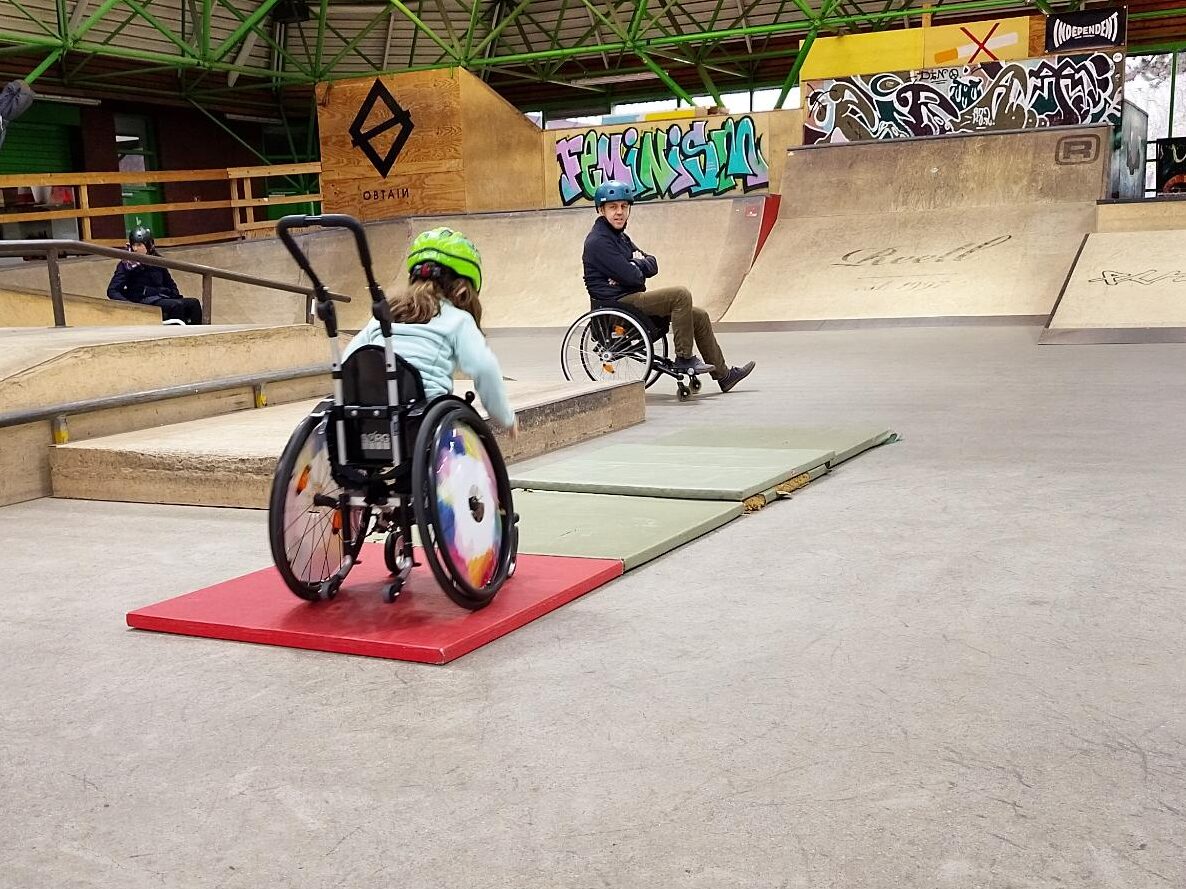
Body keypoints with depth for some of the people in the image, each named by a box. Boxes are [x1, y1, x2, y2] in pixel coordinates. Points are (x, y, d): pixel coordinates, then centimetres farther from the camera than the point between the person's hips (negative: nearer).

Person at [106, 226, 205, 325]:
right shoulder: (127, 265, 0)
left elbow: (169, 283, 28)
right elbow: (112, 291, -3)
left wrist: (177, 296, 9)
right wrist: (128, 304, -21)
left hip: (163, 297, 6)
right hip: (144, 301, -5)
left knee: (194, 303, -17)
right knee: (177, 305, -30)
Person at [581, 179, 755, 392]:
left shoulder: (620, 237, 19)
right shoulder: (598, 241, -13)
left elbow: (653, 266, 11)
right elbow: (632, 276, -21)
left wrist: (635, 265, -10)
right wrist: (639, 265, 2)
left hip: (632, 298, 10)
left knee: (700, 316, 8)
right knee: (681, 294, -25)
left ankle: (723, 374, 15)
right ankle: (684, 358, -19)